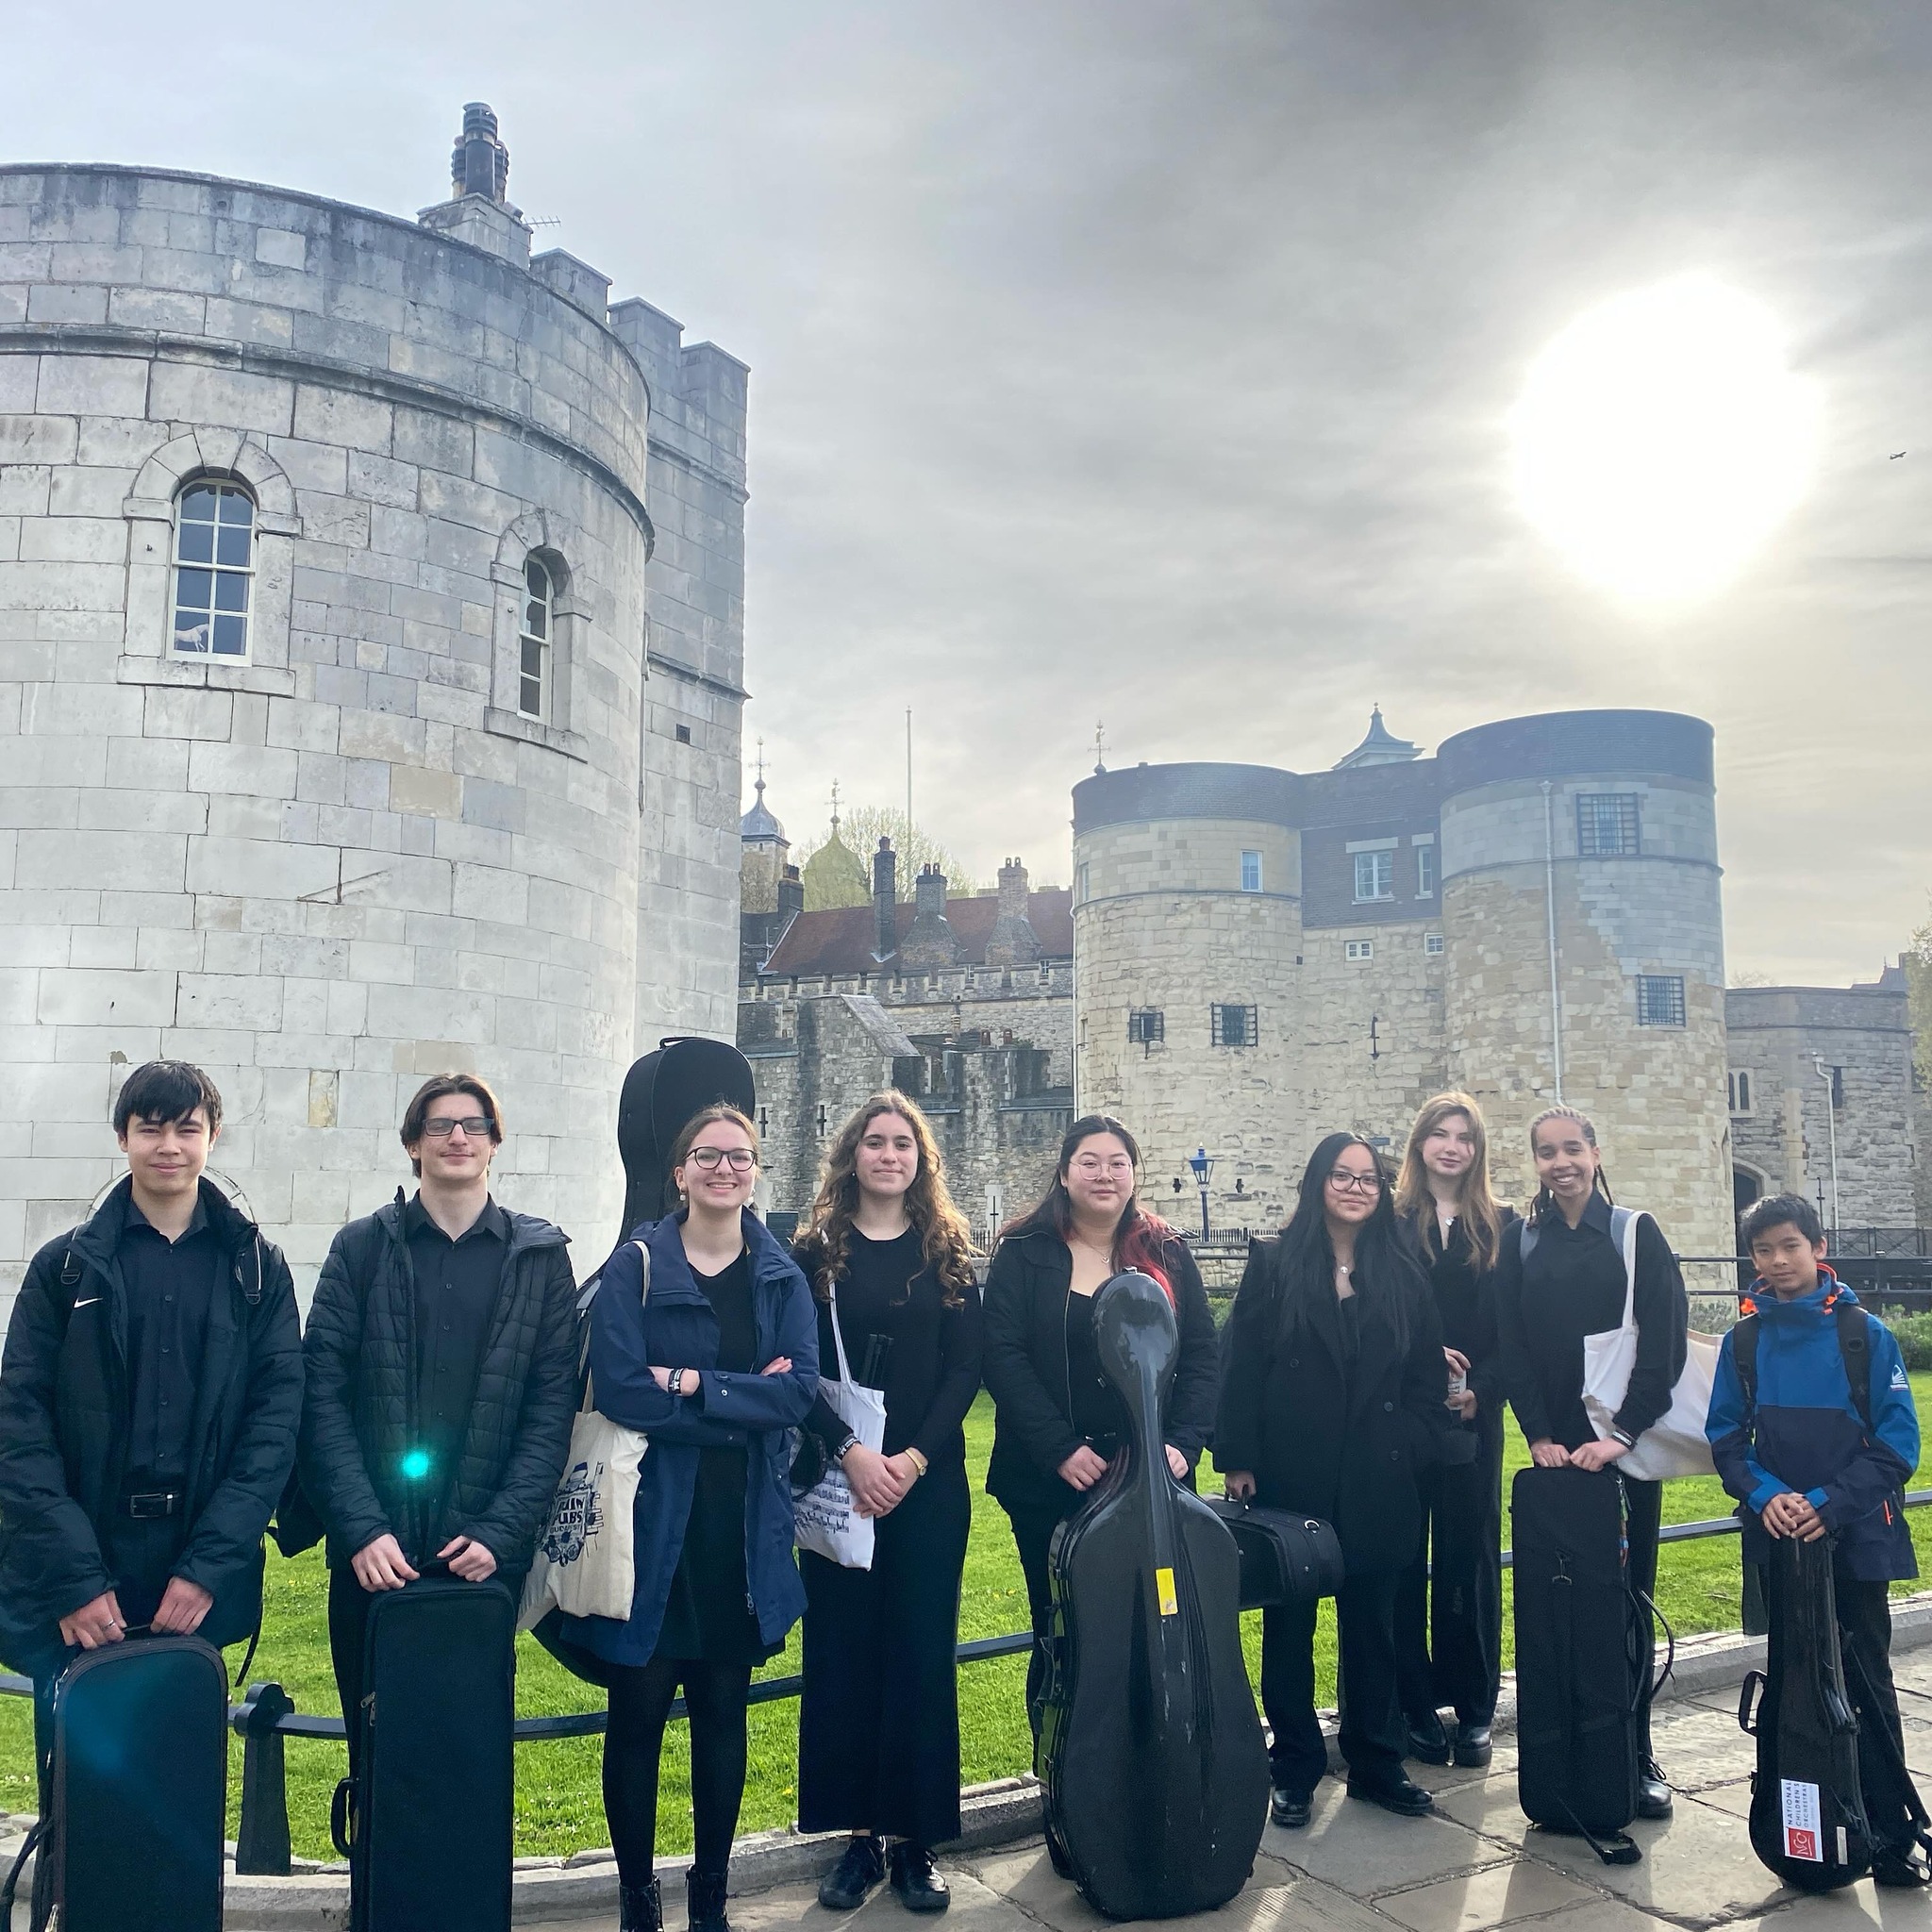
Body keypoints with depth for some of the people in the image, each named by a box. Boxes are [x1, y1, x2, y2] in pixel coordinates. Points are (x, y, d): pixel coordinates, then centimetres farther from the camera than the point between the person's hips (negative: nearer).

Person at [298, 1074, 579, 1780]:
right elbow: (323, 1394, -2)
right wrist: (361, 1529, -12)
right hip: (372, 1555, 0)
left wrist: (500, 1533, -10)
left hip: (487, 1556, 0)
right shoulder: (362, 1247, 4)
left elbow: (552, 1409, 0)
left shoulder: (540, 1257, 4)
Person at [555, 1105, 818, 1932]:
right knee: (637, 1715, 5)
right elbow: (617, 1388, -16)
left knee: (722, 1714, 12)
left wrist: (692, 1383, -17)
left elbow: (799, 1389, -7)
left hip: (745, 1530, 3)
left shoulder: (782, 1275, 5)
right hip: (652, 1523, -2)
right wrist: (744, 1404, -14)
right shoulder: (635, 1266, -4)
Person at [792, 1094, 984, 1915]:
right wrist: (849, 1453, -15)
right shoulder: (816, 1251, 3)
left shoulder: (947, 1253, 5)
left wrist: (914, 1459, -11)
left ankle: (915, 1841, 15)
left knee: (922, 1652, 4)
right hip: (837, 1477, 0)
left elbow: (964, 1369, 0)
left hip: (929, 1479, 0)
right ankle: (857, 1834, 17)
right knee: (841, 1651, 4)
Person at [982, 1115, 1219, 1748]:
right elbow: (1003, 1357, -8)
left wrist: (1182, 1444, -11)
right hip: (1049, 1483, -1)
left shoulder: (1167, 1255, 7)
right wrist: (1060, 1450, -16)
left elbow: (1203, 1357, 4)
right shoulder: (1025, 1253, 0)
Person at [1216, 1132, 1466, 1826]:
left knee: (1371, 1621, 12)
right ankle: (1294, 1770, 20)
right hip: (1292, 1475, -2)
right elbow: (1242, 1368, -5)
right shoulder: (1274, 1264, -3)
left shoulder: (1403, 1275, 6)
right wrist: (1238, 1459, -9)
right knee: (1289, 1622, 8)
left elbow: (1426, 1379, 8)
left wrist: (1421, 1450, -1)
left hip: (1377, 1480, 2)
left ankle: (1377, 1763, 26)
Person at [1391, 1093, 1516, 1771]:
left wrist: (1481, 1390, -10)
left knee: (1472, 1560, 7)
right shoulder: (1390, 1223, 2)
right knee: (1405, 1562, 3)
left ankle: (1474, 1709, 17)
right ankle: (1416, 1706, 13)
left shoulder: (1501, 1226, 7)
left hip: (1474, 1415, 1)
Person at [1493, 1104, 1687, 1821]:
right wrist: (1539, 1434, -9)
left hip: (1626, 1443, -1)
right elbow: (1513, 1348, 3)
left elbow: (1665, 1342, -6)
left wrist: (1621, 1433, -14)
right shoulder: (1521, 1244, 6)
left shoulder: (1637, 1235, 0)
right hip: (1555, 1448, 2)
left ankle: (1637, 1750, 14)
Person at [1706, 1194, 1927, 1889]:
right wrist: (1766, 1493, -13)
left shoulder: (1865, 1334, -6)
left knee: (1867, 1682, 4)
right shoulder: (1743, 1342, 2)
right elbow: (1726, 1437, 4)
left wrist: (1831, 1503, -17)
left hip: (1856, 1538, -3)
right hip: (1777, 1539, 3)